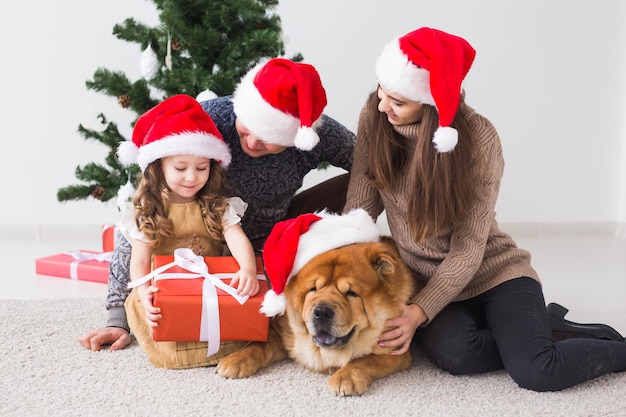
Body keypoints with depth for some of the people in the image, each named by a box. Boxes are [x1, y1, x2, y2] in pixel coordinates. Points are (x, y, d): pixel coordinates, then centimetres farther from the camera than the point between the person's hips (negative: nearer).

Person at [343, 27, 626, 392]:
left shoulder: (479, 139, -20)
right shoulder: (374, 119, -10)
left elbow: (468, 248, -19)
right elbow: (359, 208, -6)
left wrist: (419, 312, -28)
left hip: (494, 273, -3)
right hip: (424, 278, 3)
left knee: (537, 372, -26)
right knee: (455, 354, -29)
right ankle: (540, 328, 3)